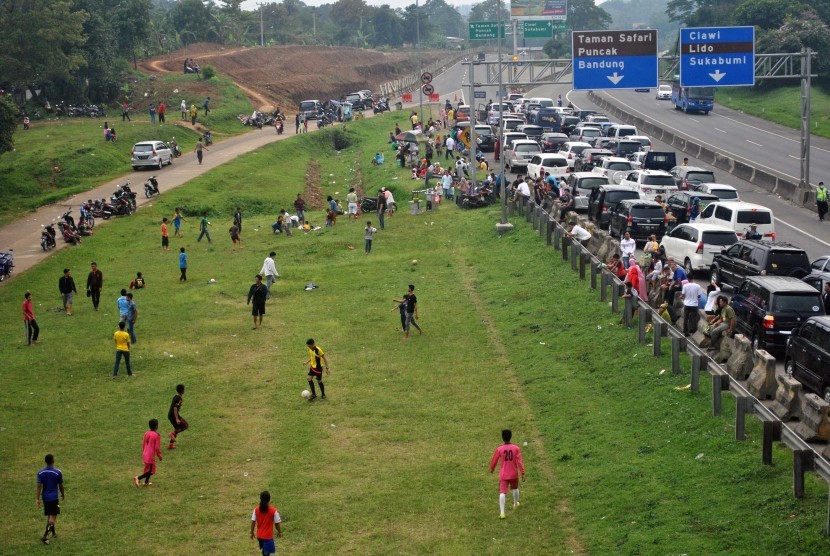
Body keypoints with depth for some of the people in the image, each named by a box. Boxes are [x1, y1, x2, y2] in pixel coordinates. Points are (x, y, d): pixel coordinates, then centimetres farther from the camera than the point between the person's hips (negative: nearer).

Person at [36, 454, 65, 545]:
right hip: (54, 497, -4)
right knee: (53, 517, -4)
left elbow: (39, 486, -7)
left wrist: (37, 498, -6)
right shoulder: (58, 472, -11)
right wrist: (63, 495, 16)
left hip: (45, 497, 4)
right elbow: (61, 486, -1)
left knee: (49, 516, 20)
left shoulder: (40, 473, -3)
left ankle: (53, 532, 35)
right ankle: (45, 536, -17)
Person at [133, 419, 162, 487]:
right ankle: (138, 478, -13)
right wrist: (159, 455, 0)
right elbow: (157, 448, -15)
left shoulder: (146, 433, 5)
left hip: (145, 455, 8)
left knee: (149, 469, 25)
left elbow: (143, 444, 12)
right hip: (151, 456, -8)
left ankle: (146, 482, 31)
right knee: (151, 471, 1)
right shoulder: (156, 435, -15)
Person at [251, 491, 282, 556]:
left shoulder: (256, 510, -7)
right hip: (268, 536, -4)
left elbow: (253, 522, -1)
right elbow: (277, 523, -8)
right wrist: (279, 532, 9)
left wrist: (252, 533, 12)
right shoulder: (274, 511, -17)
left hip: (259, 535, 4)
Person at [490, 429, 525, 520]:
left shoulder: (499, 449, -9)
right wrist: (522, 473, -9)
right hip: (514, 474, 2)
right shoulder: (516, 448, -9)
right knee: (515, 488, 28)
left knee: (502, 492, -5)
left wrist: (492, 469, 21)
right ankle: (515, 504, 48)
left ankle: (502, 512, -17)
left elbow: (494, 461, 1)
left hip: (503, 475, -2)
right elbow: (519, 461, -13)